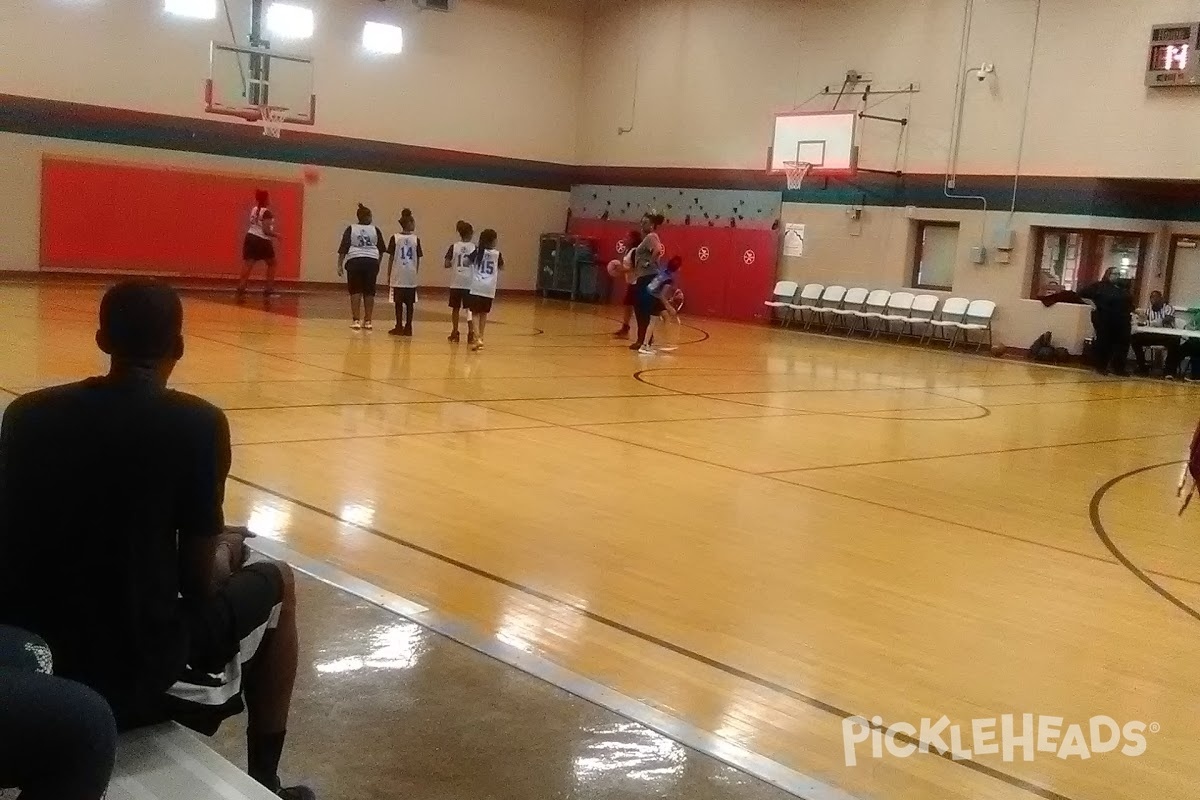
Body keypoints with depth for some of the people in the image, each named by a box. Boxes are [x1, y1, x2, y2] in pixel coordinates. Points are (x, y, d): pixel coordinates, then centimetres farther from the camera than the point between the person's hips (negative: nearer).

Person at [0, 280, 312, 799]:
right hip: (134, 673, -5)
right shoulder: (197, 423, -11)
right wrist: (225, 552, 18)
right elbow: (199, 584, -6)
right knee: (276, 583, 21)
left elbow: (50, 543, 14)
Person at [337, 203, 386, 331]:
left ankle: (356, 320, 0)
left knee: (355, 291, 5)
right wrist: (378, 264, 21)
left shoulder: (351, 229, 5)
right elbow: (381, 251, 10)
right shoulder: (375, 230, 8)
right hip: (372, 261, 1)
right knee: (369, 292, 8)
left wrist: (340, 265, 1)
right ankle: (367, 321, 12)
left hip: (355, 261, -1)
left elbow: (343, 249, -1)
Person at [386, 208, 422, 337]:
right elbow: (418, 260, 2)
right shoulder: (416, 239, -1)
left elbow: (391, 258, -1)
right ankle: (408, 327, 7)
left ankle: (399, 327, 6)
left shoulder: (395, 238, -3)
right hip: (411, 276, 1)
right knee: (409, 303, 6)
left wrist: (389, 275, 5)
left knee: (399, 302, 5)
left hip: (398, 276, -1)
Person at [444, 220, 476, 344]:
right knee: (469, 308, 4)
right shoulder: (474, 247, -4)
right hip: (470, 282, -1)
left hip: (456, 283, 1)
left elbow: (447, 264, -4)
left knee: (455, 308, 13)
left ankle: (455, 332, 19)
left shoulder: (454, 247, -1)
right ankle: (471, 333, -3)